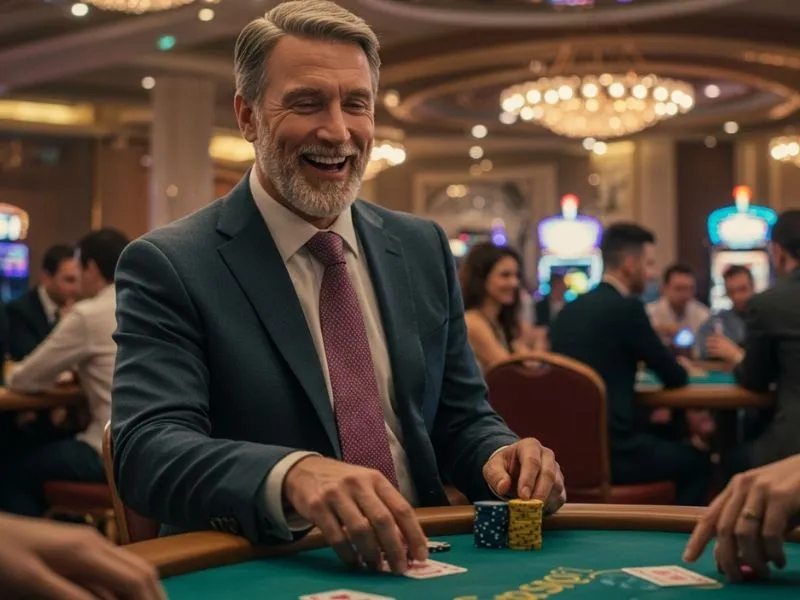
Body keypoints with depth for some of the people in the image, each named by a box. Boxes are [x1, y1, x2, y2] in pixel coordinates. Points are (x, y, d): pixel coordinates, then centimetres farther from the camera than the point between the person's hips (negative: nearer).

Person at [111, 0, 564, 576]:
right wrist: (292, 474, -36)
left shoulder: (424, 248, 9)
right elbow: (146, 449, -18)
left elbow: (460, 419, 14)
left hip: (416, 559, 7)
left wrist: (503, 456, -9)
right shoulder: (168, 267, -6)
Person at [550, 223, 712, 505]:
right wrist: (677, 368, 19)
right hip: (610, 450, -7)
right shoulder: (627, 306, -12)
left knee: (666, 436, 30)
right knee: (697, 460, 17)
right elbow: (675, 378, -4)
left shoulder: (569, 309, 9)